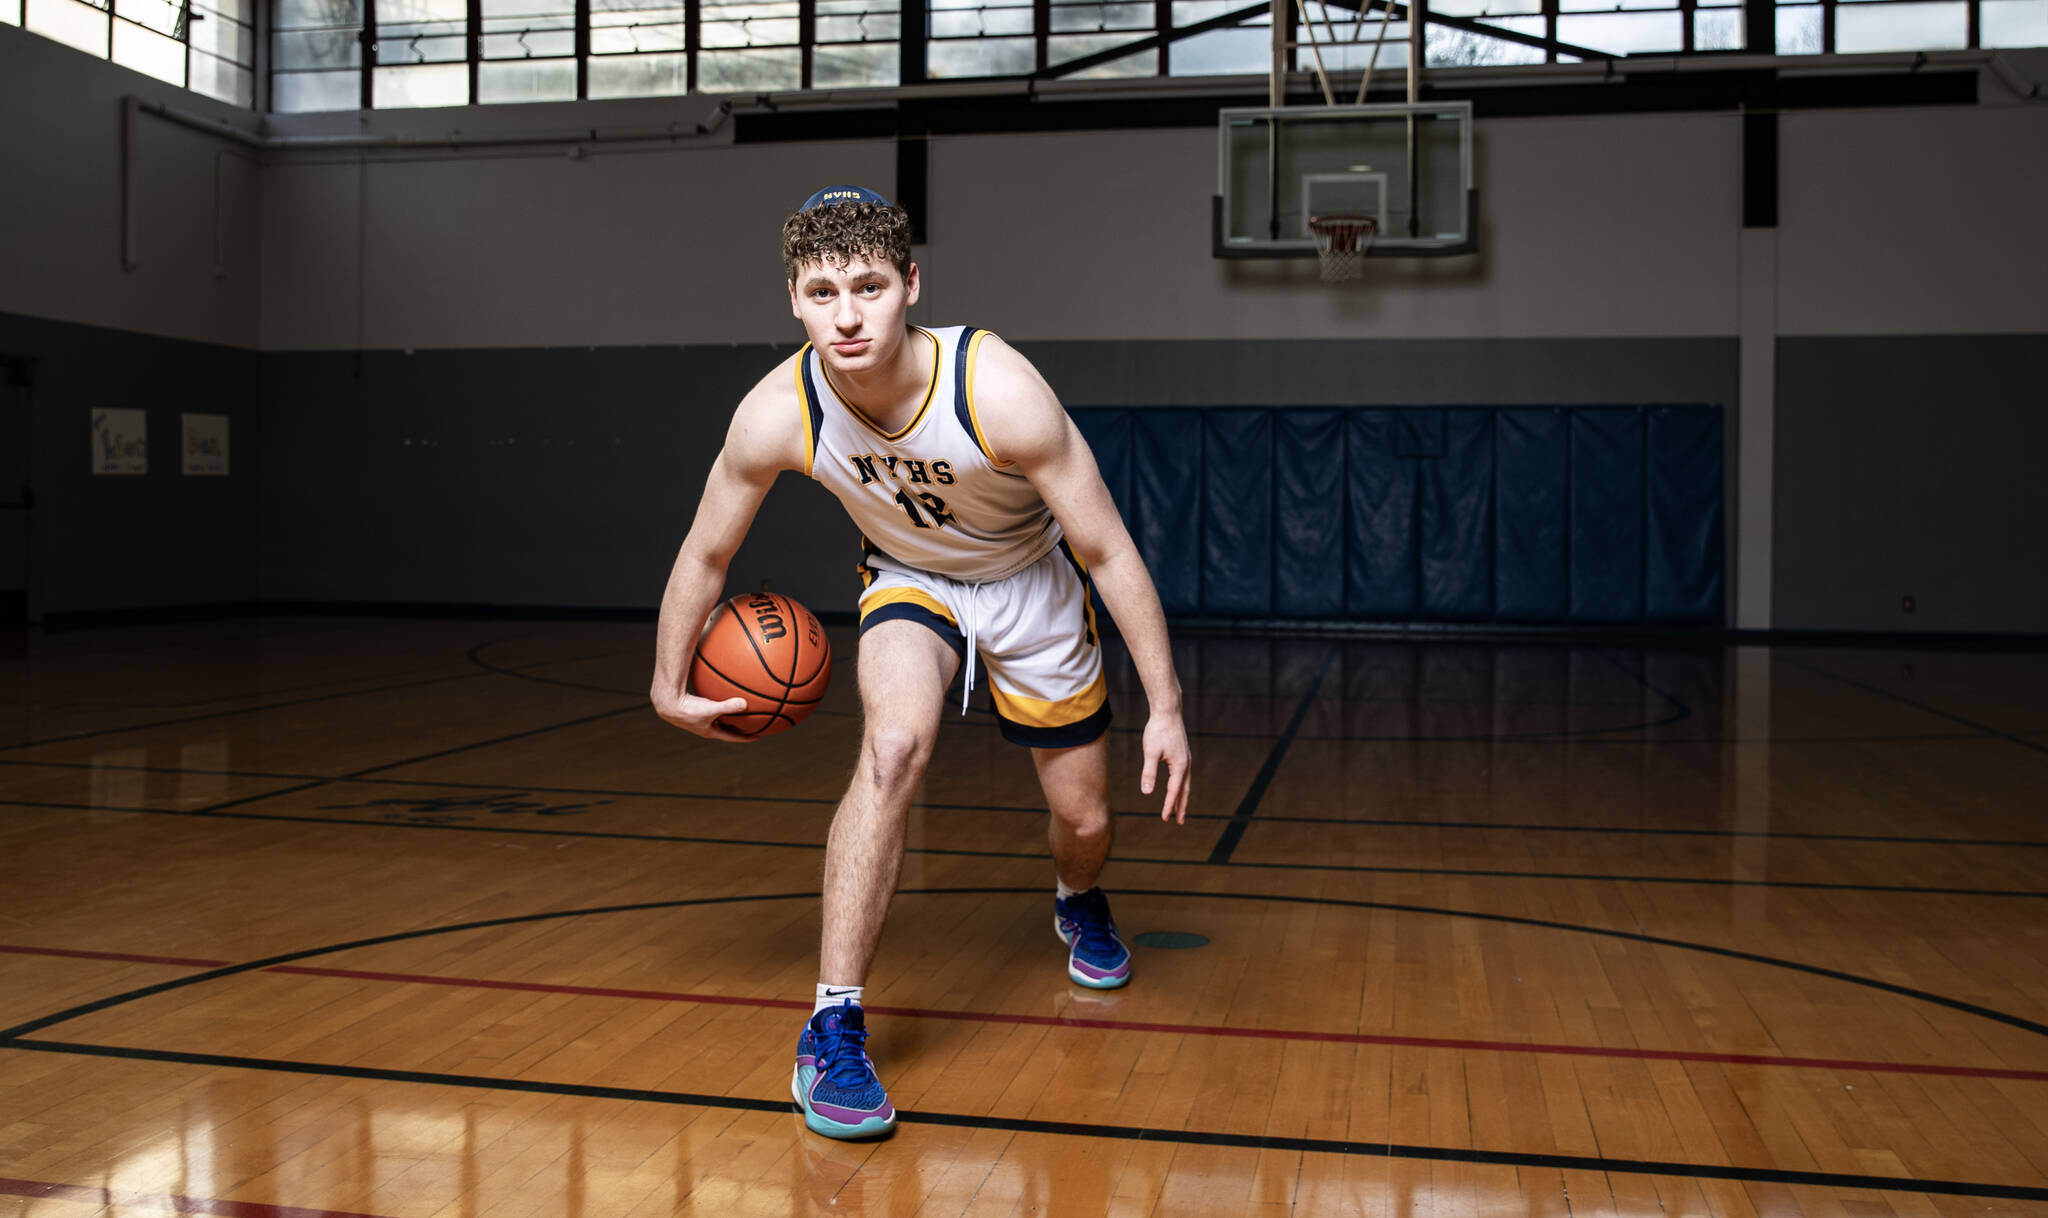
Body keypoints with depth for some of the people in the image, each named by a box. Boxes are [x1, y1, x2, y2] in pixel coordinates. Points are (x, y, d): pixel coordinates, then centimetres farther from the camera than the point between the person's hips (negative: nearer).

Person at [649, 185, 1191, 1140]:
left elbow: (1107, 550, -27)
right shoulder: (775, 416, -28)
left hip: (1030, 585, 0)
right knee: (893, 748, -30)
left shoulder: (999, 391, -36)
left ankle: (1078, 905, 49)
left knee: (1084, 821, 8)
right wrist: (669, 686, -1)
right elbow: (705, 556, -9)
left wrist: (1166, 709, -26)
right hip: (909, 577, 0)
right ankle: (833, 1032, -22)